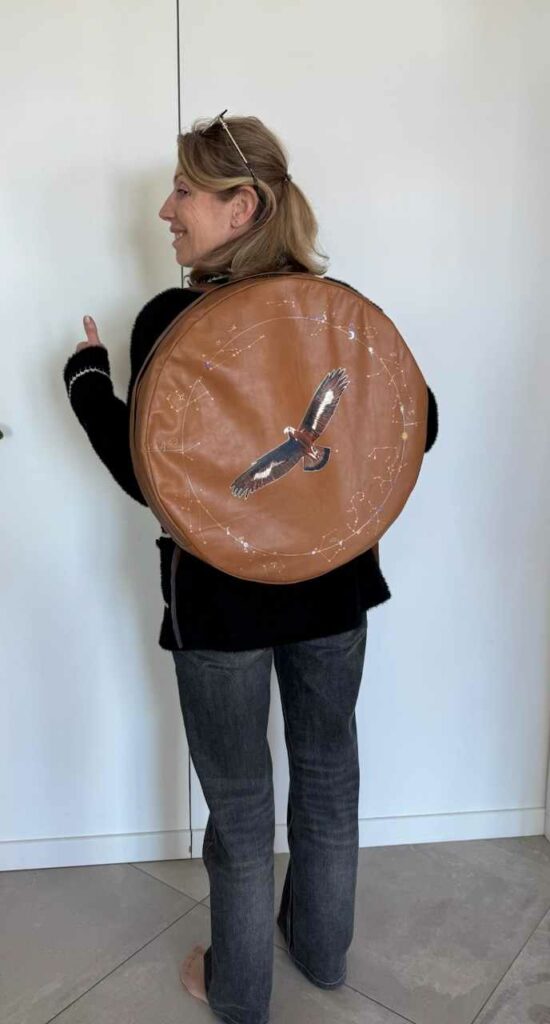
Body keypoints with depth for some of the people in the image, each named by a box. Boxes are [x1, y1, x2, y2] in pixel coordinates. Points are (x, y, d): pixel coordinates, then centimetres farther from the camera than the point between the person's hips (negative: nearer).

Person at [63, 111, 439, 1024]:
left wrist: (86, 378, -1)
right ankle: (323, 950, 45)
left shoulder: (168, 320, -18)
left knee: (239, 797, 15)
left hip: (220, 590, -4)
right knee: (328, 770, 22)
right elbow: (417, 428, -3)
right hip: (334, 579, 4)